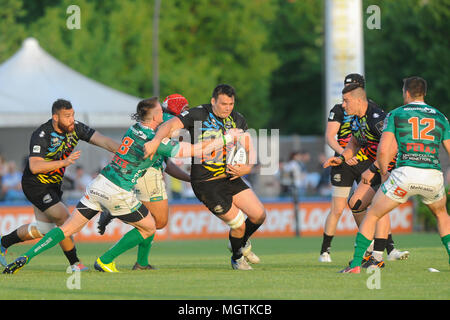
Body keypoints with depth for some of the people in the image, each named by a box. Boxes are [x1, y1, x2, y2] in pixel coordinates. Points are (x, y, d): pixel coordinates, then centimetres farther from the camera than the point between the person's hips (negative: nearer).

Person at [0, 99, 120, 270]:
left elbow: (102, 140, -16)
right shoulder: (41, 135, -27)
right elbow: (34, 167, -36)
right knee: (65, 220, -15)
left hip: (53, 185, 8)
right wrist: (65, 162, -45)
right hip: (36, 185, -8)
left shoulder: (75, 128, -9)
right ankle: (74, 264, -2)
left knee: (43, 229, 18)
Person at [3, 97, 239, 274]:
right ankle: (105, 261, 16)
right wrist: (226, 138, 1)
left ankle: (26, 257, -5)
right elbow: (198, 151, -10)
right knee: (149, 228, 17)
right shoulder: (156, 142, -13)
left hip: (98, 185, 7)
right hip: (118, 194, -7)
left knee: (67, 229, 9)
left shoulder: (135, 128, 8)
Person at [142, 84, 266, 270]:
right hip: (206, 183, -6)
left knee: (259, 215, 2)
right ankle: (237, 257, 25)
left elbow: (249, 149, 5)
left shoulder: (237, 120, 3)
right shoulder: (198, 115, -14)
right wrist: (156, 141, -42)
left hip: (231, 178, 6)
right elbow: (171, 124, -24)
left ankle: (242, 243, 33)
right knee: (238, 225, -6)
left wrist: (247, 167, -16)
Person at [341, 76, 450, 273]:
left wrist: (384, 173, 16)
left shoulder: (396, 115, 9)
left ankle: (356, 264, 6)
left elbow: (383, 150, 0)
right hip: (434, 177, 3)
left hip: (405, 174, -3)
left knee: (372, 215, 14)